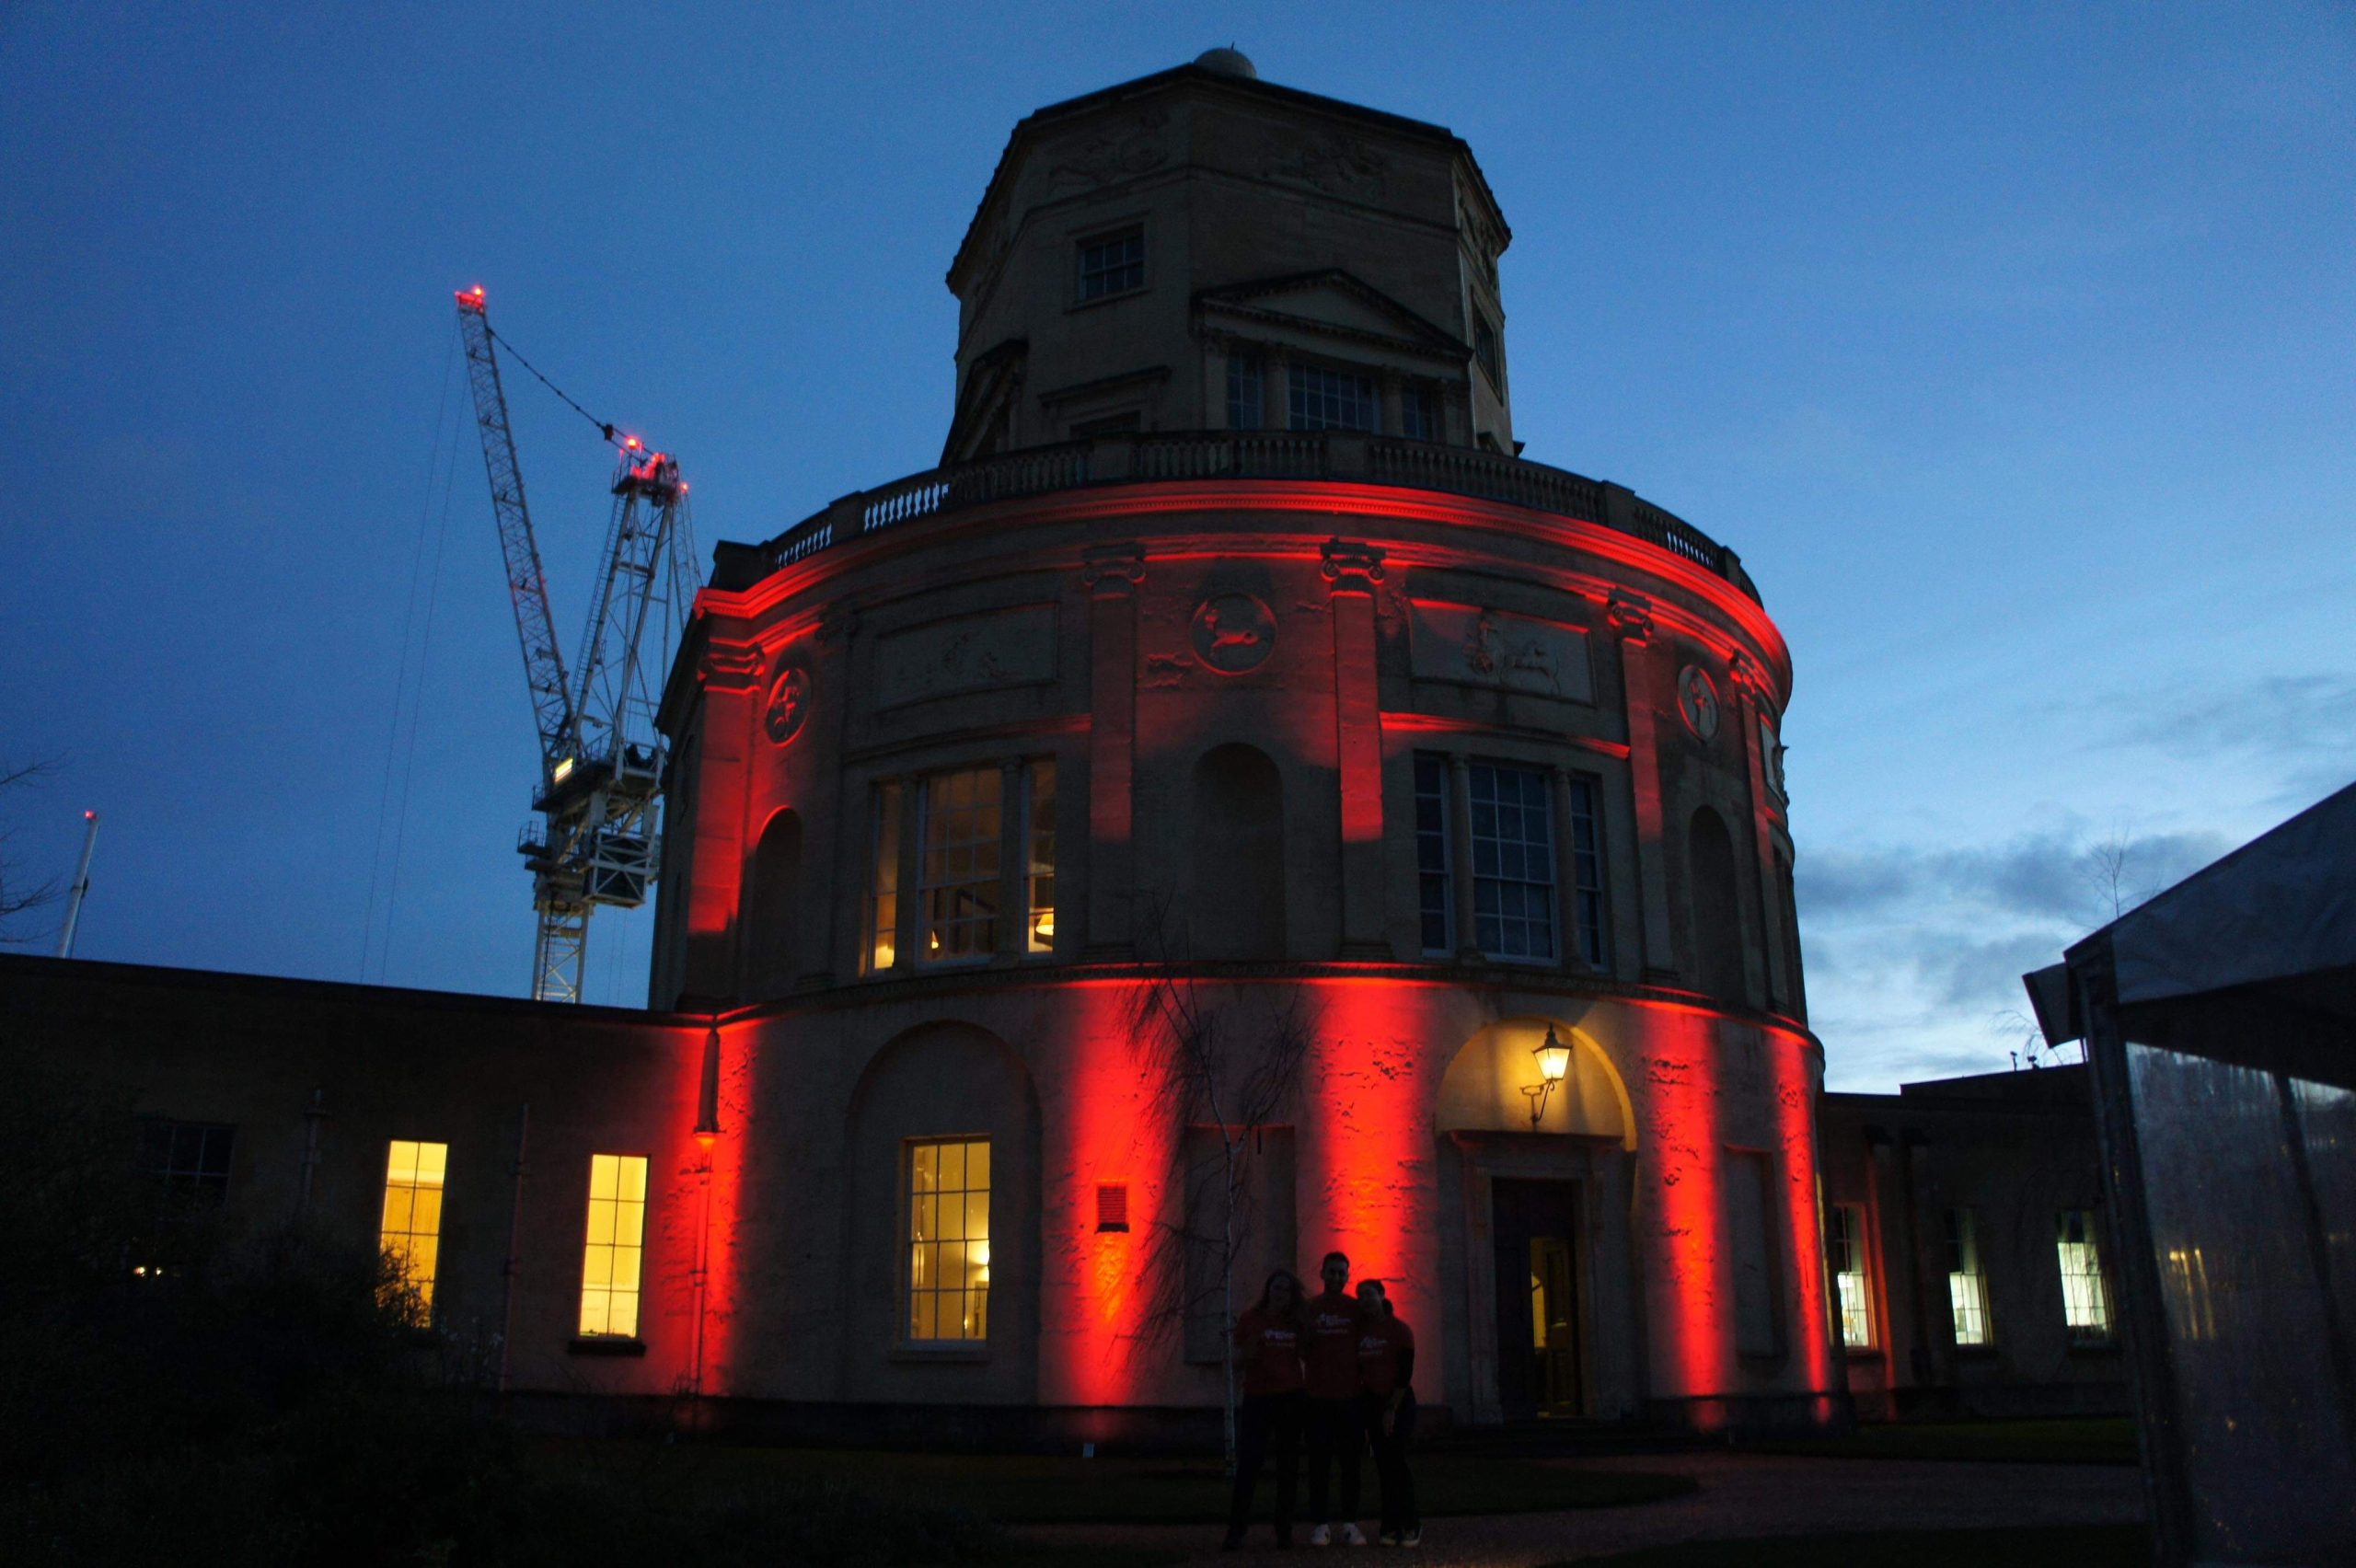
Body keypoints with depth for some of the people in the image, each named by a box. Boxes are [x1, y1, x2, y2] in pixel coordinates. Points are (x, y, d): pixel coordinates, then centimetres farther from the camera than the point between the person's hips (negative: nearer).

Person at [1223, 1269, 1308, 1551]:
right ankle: (1235, 1531, -6)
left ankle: (1284, 1530, 14)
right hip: (1257, 1398, -3)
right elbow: (1238, 1358, 3)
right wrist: (1247, 1353, -18)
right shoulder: (1251, 1318, 2)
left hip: (1291, 1397, 3)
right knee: (1247, 1464, -8)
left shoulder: (1296, 1322, 8)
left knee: (1288, 1465, 6)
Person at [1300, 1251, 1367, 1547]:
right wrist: (1306, 1330, -9)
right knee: (1319, 1461, 1)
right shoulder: (1309, 1310, 7)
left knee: (1349, 1462, 3)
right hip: (1318, 1397, 1)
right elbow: (1304, 1354, 9)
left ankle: (1349, 1523, 9)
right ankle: (1321, 1524, 5)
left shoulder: (1357, 1309, 5)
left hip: (1349, 1396, 0)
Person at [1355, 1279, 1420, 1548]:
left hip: (1399, 1402, -4)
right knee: (1384, 1465, 2)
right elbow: (1359, 1370, 11)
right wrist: (1361, 1405, 4)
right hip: (1372, 1402, 4)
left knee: (1396, 1462, -9)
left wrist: (1392, 1409, -14)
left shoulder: (1399, 1330, -7)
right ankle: (1391, 1526, 6)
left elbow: (1405, 1374, -10)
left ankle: (1411, 1525, 1)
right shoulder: (1360, 1331, 6)